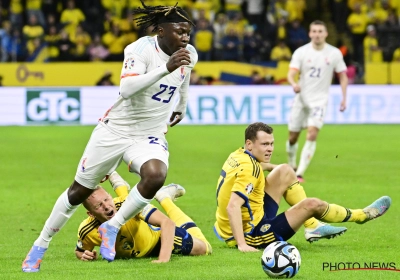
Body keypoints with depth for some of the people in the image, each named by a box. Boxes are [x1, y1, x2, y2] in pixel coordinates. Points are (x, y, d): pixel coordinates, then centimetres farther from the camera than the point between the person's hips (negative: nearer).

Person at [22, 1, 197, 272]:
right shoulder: (142, 49, -21)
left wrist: (182, 107, 37)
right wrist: (166, 68, -44)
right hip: (116, 129, -3)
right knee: (80, 190, 7)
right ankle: (40, 247, 26)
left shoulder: (189, 54, -4)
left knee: (156, 176, -30)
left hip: (151, 136, 3)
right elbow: (126, 89, -38)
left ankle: (112, 228, -10)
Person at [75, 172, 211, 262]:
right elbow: (79, 251, -11)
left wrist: (164, 258, -59)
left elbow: (167, 222, -47)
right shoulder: (87, 231, -35)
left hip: (156, 238, -3)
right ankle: (120, 187, 45)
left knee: (202, 249, 7)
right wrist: (84, 255, -36)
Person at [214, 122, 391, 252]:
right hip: (250, 235, -10)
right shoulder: (248, 169, -26)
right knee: (312, 205, -10)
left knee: (285, 172, 12)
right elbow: (232, 206, -37)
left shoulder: (239, 155, 2)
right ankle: (362, 215, 16)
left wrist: (273, 167, 43)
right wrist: (242, 245, -40)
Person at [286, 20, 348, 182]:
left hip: (319, 100, -1)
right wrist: (294, 84, -35)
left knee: (312, 134, -20)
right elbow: (291, 73, -12)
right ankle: (291, 166, 33)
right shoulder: (301, 52, -4)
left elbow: (342, 76, 9)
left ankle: (300, 173, -19)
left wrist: (344, 98, -1)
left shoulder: (335, 53, -2)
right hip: (301, 100, 1)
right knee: (293, 137, 7)